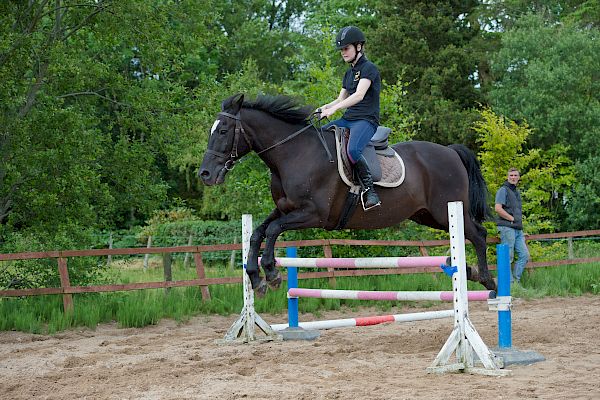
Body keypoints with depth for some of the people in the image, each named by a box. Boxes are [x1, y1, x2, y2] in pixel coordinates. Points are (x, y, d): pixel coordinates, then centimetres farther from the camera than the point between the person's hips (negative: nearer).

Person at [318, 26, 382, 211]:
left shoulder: (369, 68, -7)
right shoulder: (349, 73, 21)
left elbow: (359, 95, -22)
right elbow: (341, 99, 24)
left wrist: (334, 109, -30)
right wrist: (323, 108, 3)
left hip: (366, 120, -9)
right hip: (347, 119, 9)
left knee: (352, 150, -36)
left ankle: (369, 189, -24)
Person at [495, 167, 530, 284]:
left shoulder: (517, 192, 22)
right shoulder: (503, 190, -4)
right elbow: (498, 208, -17)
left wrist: (520, 223, 17)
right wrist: (512, 219, -13)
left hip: (518, 229, 9)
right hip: (507, 227, -9)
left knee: (524, 255, 4)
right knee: (508, 257, -6)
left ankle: (516, 280, 10)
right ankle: (509, 283, -3)